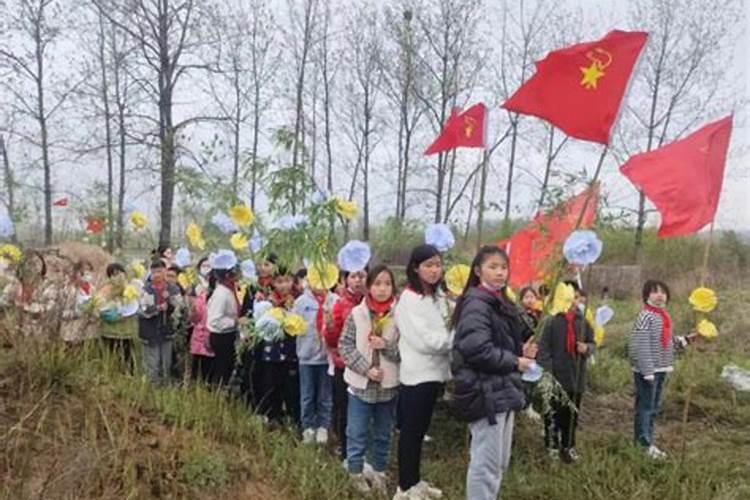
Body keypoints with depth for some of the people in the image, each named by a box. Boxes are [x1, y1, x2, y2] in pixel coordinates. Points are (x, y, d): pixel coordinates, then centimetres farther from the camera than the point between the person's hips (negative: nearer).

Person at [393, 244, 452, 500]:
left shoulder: (438, 297, 11)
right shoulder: (409, 299, -15)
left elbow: (445, 331, 13)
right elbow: (425, 341, -20)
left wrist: (457, 336, -8)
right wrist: (458, 337, -11)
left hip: (434, 372, 8)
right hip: (417, 374, -8)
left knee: (421, 430, 17)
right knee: (411, 431, 3)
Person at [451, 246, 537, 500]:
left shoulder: (500, 303, 15)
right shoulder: (476, 304, -15)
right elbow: (477, 350, -26)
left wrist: (521, 351, 5)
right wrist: (515, 362, -15)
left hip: (503, 390, 10)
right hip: (485, 392, -10)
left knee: (500, 461, 18)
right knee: (487, 462, -4)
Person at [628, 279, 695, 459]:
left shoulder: (664, 315, 10)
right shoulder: (646, 316, -17)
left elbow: (668, 341, 17)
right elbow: (641, 346, -20)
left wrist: (686, 339, 3)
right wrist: (648, 371, -22)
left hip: (661, 369, 9)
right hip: (646, 370, -9)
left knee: (654, 407, 16)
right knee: (645, 407, 0)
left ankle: (647, 440, 28)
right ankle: (644, 444, 10)